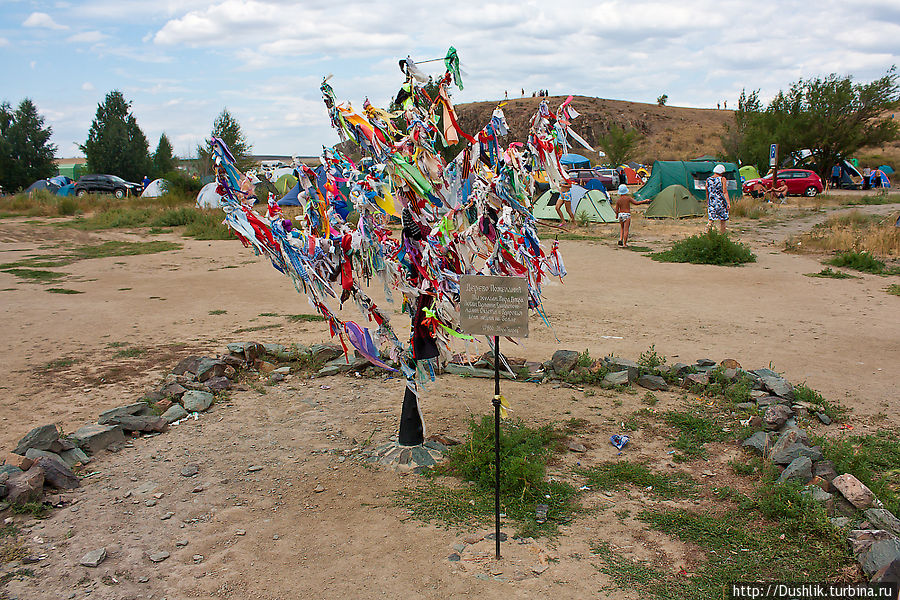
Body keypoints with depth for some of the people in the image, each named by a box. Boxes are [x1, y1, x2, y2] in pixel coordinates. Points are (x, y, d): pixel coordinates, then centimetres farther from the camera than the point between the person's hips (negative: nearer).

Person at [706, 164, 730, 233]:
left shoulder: (708, 180, 5)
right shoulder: (722, 179, -6)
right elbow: (725, 192, -13)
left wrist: (707, 203, 23)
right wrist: (728, 203, -14)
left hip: (711, 202, 3)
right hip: (721, 202, -3)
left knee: (711, 219, 1)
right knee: (722, 220, 11)